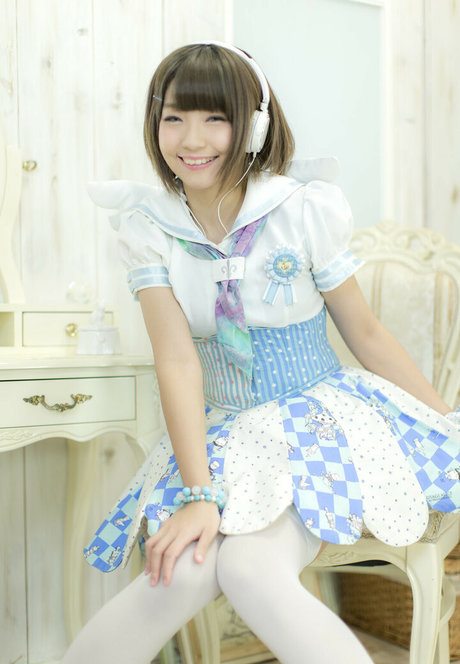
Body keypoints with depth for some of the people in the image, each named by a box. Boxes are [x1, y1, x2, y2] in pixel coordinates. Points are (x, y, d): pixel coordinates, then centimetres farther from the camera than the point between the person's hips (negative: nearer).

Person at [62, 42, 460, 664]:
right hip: (220, 431, 2)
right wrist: (200, 492, -22)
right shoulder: (148, 227, -4)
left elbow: (367, 334, 0)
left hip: (320, 417, -1)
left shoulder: (303, 212, -9)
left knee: (253, 571, -28)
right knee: (182, 571, -25)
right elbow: (178, 360, -13)